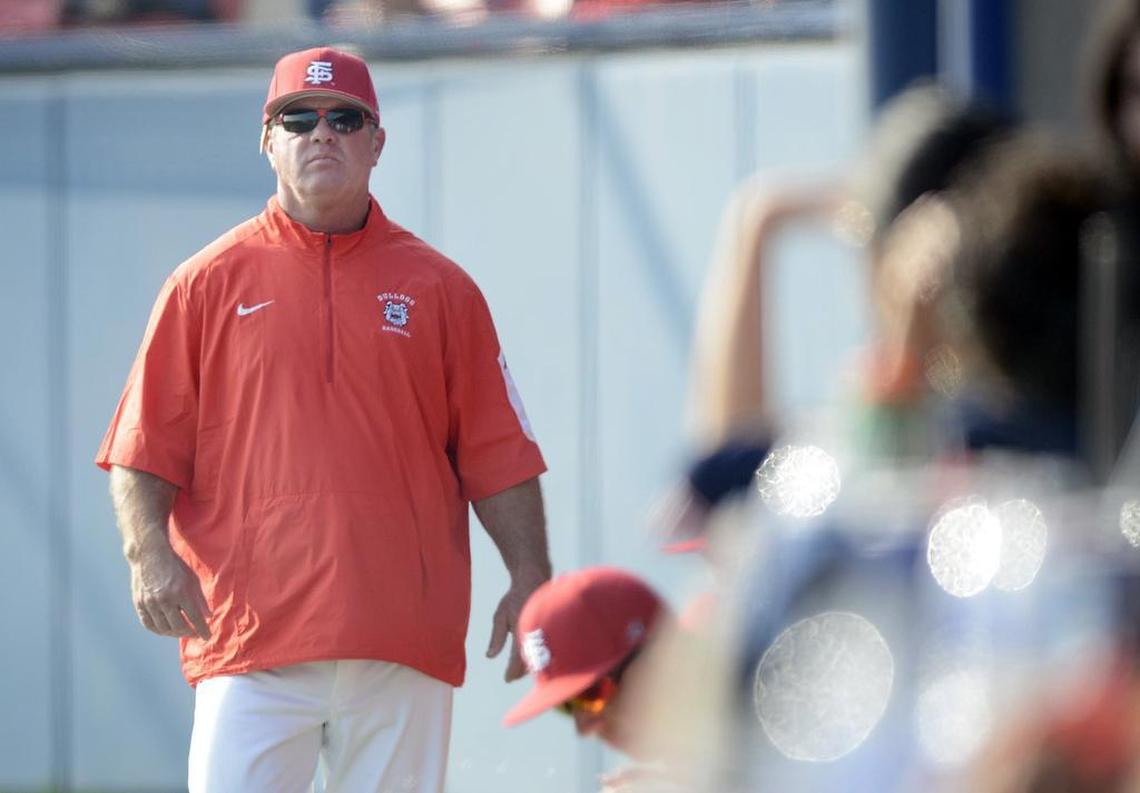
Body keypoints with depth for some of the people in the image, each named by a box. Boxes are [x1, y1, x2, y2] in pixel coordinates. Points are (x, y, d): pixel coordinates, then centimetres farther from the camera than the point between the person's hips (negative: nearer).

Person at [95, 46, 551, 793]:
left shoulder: (439, 288, 11)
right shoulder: (208, 282, 8)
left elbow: (498, 455, 10)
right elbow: (142, 449, 6)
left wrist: (530, 581, 0)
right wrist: (149, 554, -11)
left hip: (404, 646, 1)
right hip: (251, 640, -1)